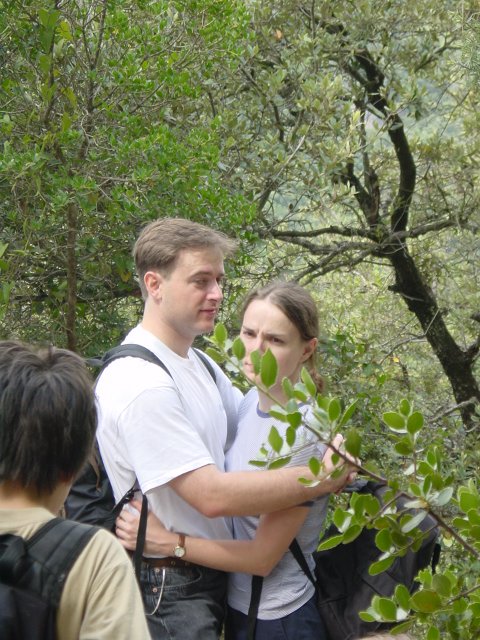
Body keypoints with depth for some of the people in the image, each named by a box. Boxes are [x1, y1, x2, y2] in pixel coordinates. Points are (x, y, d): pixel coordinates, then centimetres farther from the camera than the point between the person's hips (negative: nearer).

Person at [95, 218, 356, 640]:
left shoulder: (197, 363, 9)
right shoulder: (141, 384, -23)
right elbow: (213, 495, -27)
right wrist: (322, 478, -23)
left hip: (211, 577, 9)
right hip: (169, 593, -9)